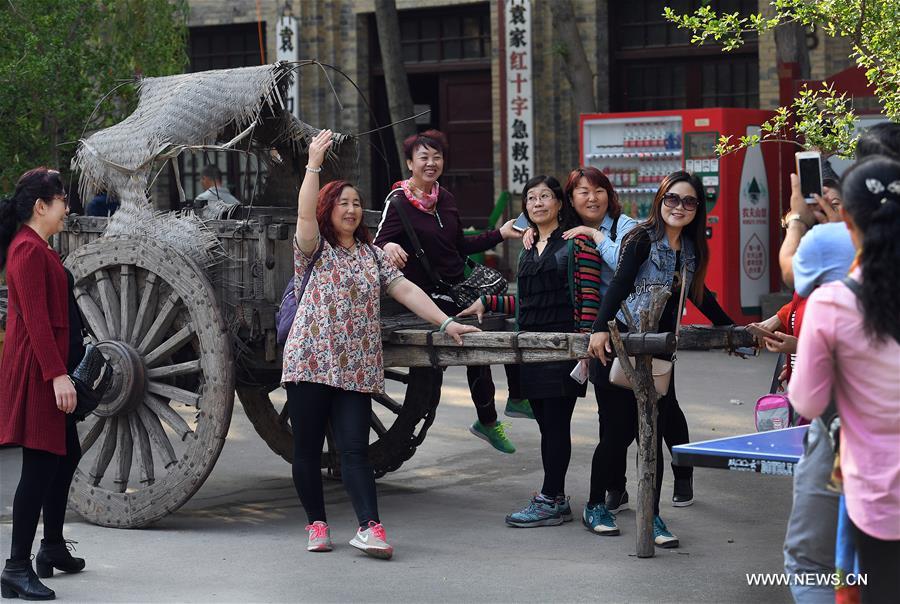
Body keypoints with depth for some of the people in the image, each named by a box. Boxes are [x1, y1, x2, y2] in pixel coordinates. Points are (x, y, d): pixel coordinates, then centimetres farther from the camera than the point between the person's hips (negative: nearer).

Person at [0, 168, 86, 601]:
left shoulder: (38, 248, 18)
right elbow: (36, 320, -22)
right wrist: (58, 374, -25)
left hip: (50, 370, 11)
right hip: (38, 371, -11)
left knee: (65, 456, 19)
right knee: (40, 465, -11)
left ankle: (53, 548, 32)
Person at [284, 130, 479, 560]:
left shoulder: (372, 254, 17)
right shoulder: (314, 249, 5)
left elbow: (405, 289, 13)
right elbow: (305, 214, -14)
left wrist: (445, 322, 5)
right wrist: (314, 164, -19)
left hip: (357, 368, 2)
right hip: (310, 361, -2)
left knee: (355, 448, -7)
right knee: (307, 447, 2)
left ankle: (369, 527, -15)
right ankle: (316, 524, 13)